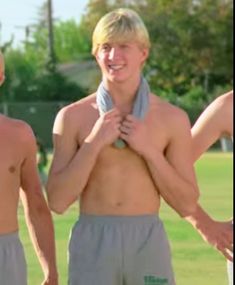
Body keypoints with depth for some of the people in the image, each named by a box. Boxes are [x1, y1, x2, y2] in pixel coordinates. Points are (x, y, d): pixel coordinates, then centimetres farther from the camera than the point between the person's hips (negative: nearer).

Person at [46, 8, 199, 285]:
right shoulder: (72, 117, 0)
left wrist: (149, 150, -10)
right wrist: (94, 143, -13)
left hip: (148, 243, 1)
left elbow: (187, 205, 2)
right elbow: (57, 201, -4)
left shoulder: (172, 118, 1)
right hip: (92, 244, -1)